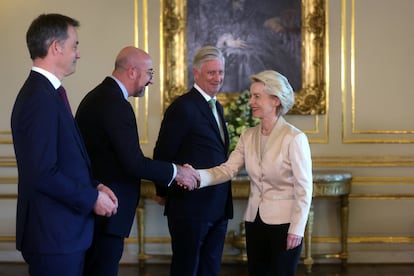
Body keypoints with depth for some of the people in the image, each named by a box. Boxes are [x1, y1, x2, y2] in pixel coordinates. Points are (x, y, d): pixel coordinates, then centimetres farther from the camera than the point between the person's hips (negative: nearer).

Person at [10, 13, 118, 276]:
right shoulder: (40, 98, -19)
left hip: (63, 232, 10)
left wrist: (94, 186, 5)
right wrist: (92, 199, -14)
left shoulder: (46, 92, 12)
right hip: (53, 235, -10)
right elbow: (43, 173, -24)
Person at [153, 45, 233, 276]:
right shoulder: (183, 107, -12)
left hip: (218, 208, 8)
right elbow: (163, 155, -10)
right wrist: (164, 193, 0)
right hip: (191, 207, -8)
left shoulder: (217, 107, 15)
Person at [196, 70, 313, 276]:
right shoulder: (248, 136, 5)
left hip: (283, 222, -6)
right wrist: (197, 176, -21)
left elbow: (304, 188, -12)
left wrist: (297, 229, -13)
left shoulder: (294, 138, -13)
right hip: (255, 220, 6)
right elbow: (227, 169, -4)